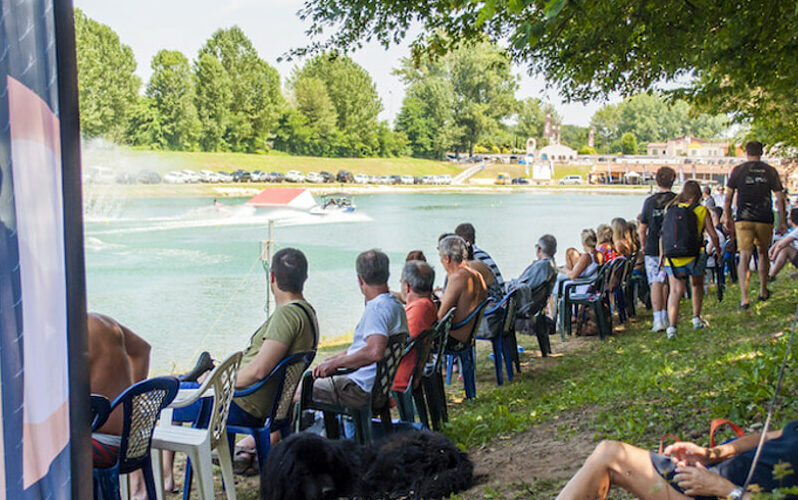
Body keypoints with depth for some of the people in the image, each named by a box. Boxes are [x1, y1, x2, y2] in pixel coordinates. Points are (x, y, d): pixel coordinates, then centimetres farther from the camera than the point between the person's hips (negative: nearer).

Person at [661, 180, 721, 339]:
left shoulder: (670, 208, 5)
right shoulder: (702, 210, -1)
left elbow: (663, 234, 8)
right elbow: (713, 234, 1)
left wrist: (662, 254, 18)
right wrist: (717, 248, 20)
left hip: (673, 258, 1)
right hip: (694, 257, -1)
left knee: (675, 290, -1)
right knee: (697, 285, 25)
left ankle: (671, 325, -17)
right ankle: (696, 317, 29)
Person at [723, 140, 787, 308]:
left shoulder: (738, 170, 1)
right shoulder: (770, 171, 4)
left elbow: (728, 197, 2)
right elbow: (780, 198, 4)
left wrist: (728, 220, 11)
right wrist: (782, 222, 10)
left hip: (744, 219, -1)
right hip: (765, 219, 1)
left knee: (744, 257, -4)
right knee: (763, 253, 20)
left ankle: (744, 297, -17)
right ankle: (763, 291, 32)